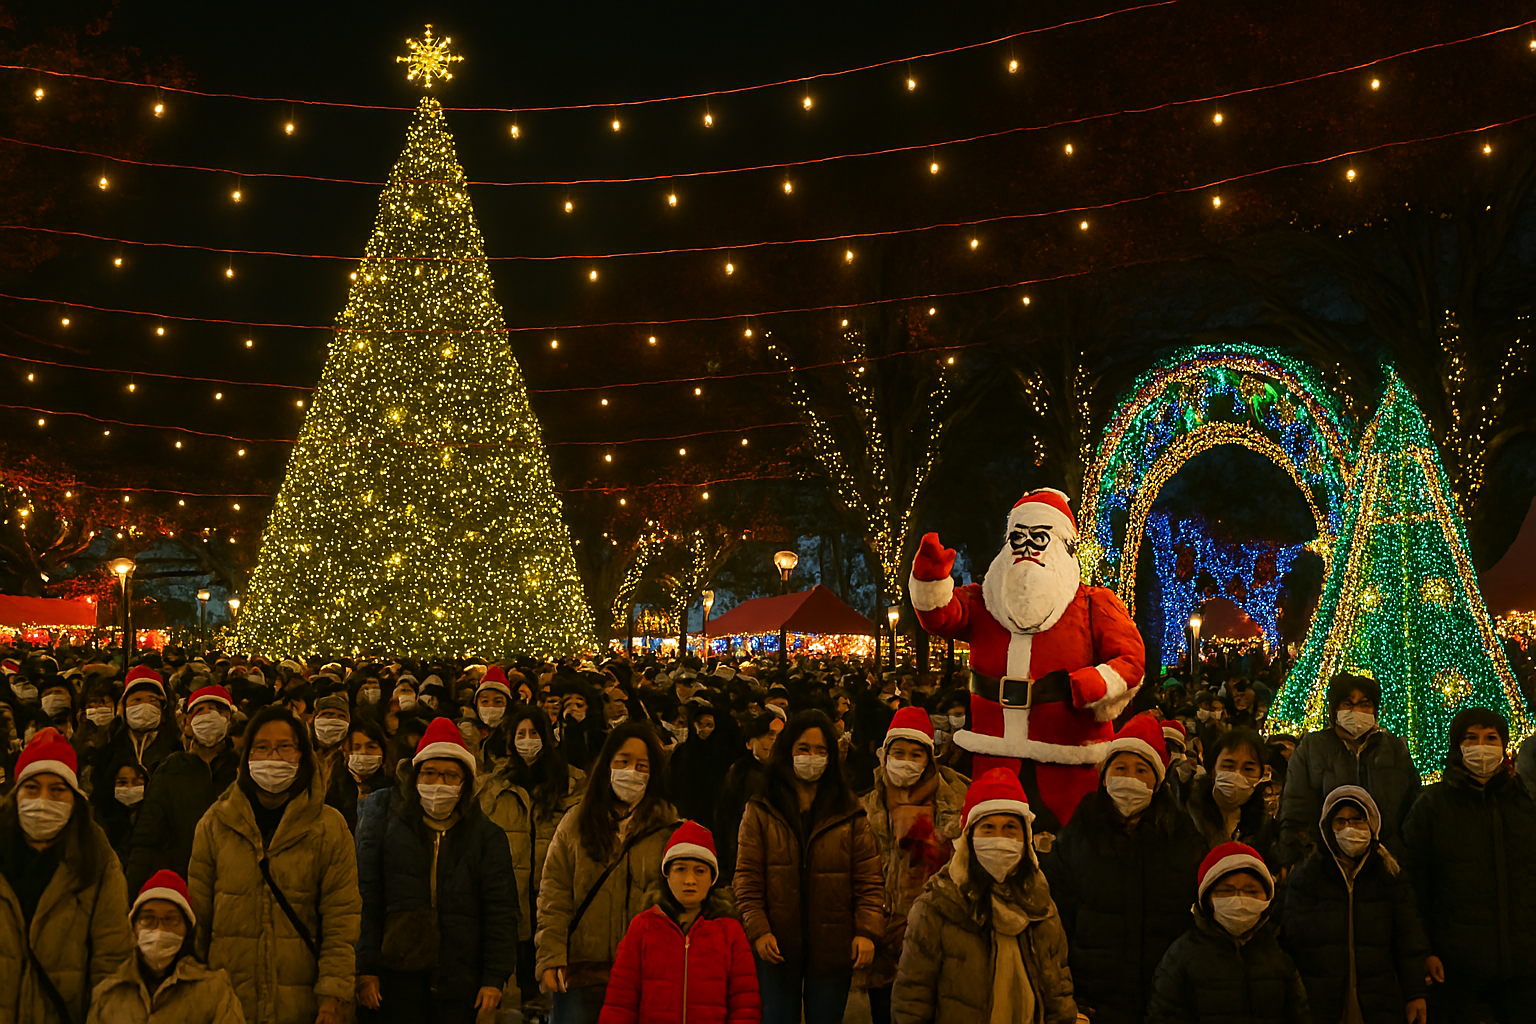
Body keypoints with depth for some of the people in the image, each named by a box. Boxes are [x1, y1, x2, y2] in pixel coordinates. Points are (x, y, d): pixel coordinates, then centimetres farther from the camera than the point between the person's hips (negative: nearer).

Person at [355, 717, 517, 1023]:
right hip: (397, 974, 0)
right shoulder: (385, 820, 6)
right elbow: (365, 897, 1)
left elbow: (501, 911, 5)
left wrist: (495, 978, -3)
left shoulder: (486, 836, 7)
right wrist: (365, 968, -5)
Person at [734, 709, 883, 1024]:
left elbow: (869, 878, 0)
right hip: (777, 948, 0)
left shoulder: (850, 815, 5)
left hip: (833, 948, 0)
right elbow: (747, 878, -1)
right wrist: (758, 930, -13)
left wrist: (867, 931, -12)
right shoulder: (760, 812, 3)